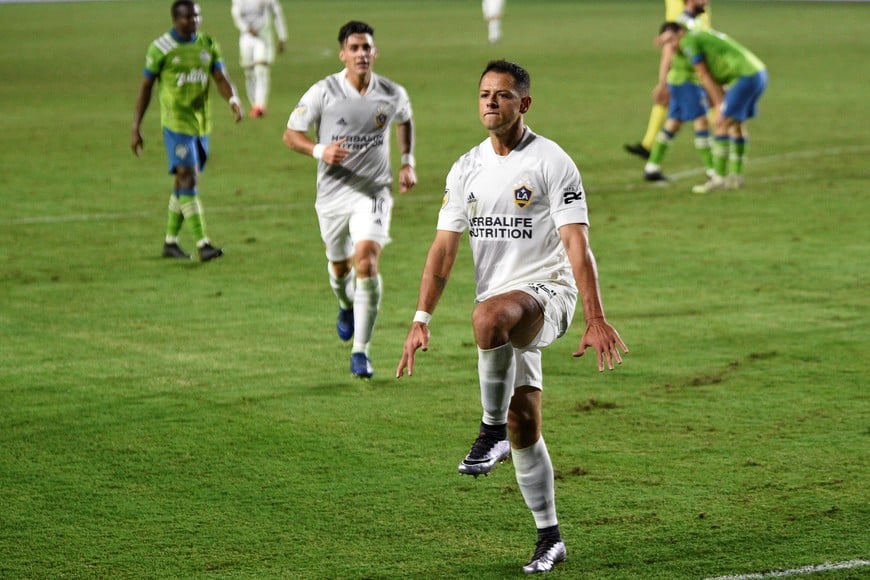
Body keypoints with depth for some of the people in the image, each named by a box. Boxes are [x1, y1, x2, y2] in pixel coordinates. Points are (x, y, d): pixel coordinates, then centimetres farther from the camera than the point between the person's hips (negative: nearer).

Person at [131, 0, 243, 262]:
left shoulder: (208, 45, 7)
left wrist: (233, 99, -23)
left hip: (201, 123, 5)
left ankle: (170, 242, 22)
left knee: (184, 182, 11)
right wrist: (136, 128, -2)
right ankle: (202, 245, -19)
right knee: (187, 178, -14)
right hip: (176, 122, -5)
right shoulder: (161, 48, -5)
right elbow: (146, 87, -1)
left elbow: (221, 77, 0)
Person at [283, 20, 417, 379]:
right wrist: (320, 150, -23)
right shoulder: (323, 92, -10)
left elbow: (405, 120, 21)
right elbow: (290, 134, -4)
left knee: (366, 261, -20)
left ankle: (360, 351, -12)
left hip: (374, 192, -1)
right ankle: (347, 307, 54)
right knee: (339, 266, 16)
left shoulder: (392, 94, -3)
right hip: (333, 192, 1)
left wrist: (407, 162, 11)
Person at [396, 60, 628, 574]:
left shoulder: (551, 161, -5)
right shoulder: (467, 169, 11)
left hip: (547, 292, -6)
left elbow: (577, 245, -10)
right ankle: (549, 539, 14)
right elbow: (444, 248, 11)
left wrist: (596, 319, -17)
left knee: (490, 317, -39)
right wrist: (421, 320, 2)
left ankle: (492, 432, -21)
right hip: (502, 306, 6)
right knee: (524, 424, 5)